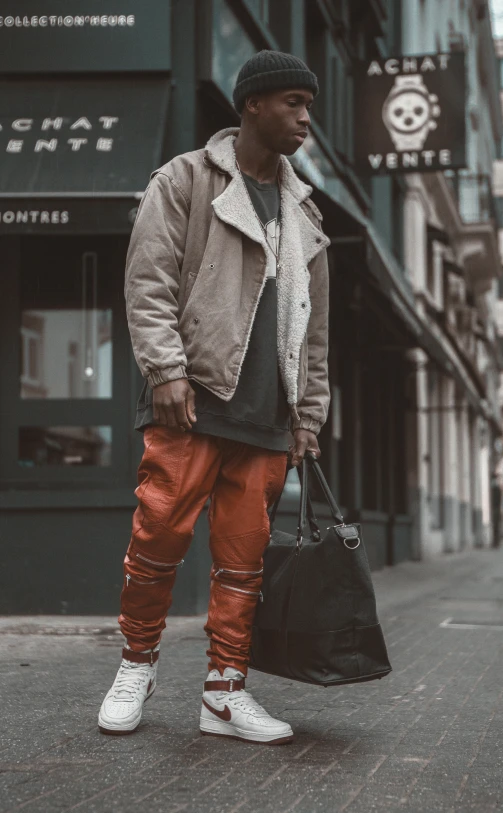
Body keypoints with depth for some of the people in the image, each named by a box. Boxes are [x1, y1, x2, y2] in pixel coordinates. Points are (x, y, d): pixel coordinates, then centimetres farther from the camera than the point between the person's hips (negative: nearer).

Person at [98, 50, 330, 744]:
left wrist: (309, 414, 16)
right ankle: (138, 663, 12)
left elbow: (313, 327, 22)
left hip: (266, 413, 5)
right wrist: (166, 367, -16)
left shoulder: (303, 213, 21)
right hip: (193, 399, -5)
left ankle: (226, 692, 8)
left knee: (244, 554, 2)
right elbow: (148, 280, -5)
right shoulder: (186, 180, 4)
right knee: (160, 532, -9)